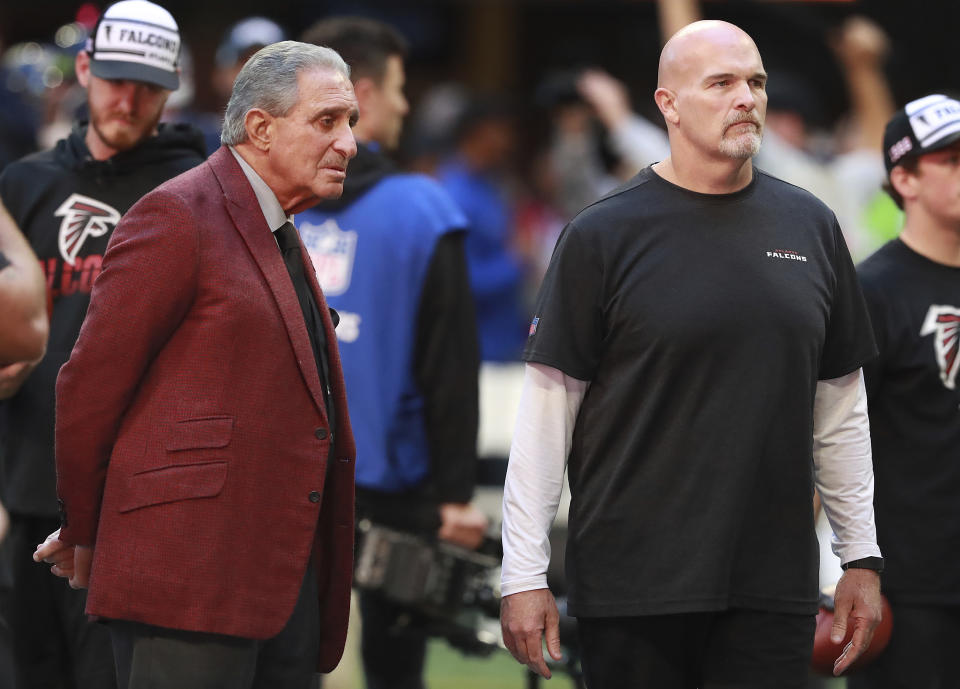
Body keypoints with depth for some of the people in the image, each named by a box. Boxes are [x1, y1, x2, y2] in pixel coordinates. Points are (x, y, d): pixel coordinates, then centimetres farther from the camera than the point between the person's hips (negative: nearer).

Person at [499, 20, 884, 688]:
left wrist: (861, 558, 12)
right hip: (634, 582, -3)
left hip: (776, 584, 3)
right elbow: (547, 407, -4)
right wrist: (524, 576, -8)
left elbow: (841, 407, 15)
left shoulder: (810, 226, 9)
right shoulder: (603, 233, -2)